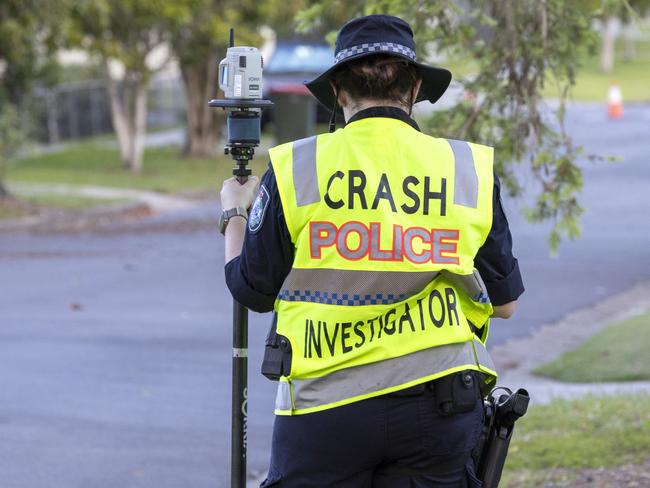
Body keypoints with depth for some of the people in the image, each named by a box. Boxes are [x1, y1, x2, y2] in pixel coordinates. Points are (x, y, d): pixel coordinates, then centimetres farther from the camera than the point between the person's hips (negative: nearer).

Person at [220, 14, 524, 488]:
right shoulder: (471, 170, 3)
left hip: (324, 410, -1)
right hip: (438, 406, 1)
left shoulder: (295, 168, -1)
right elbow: (505, 302, 10)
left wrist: (236, 213, 27)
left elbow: (251, 291, 8)